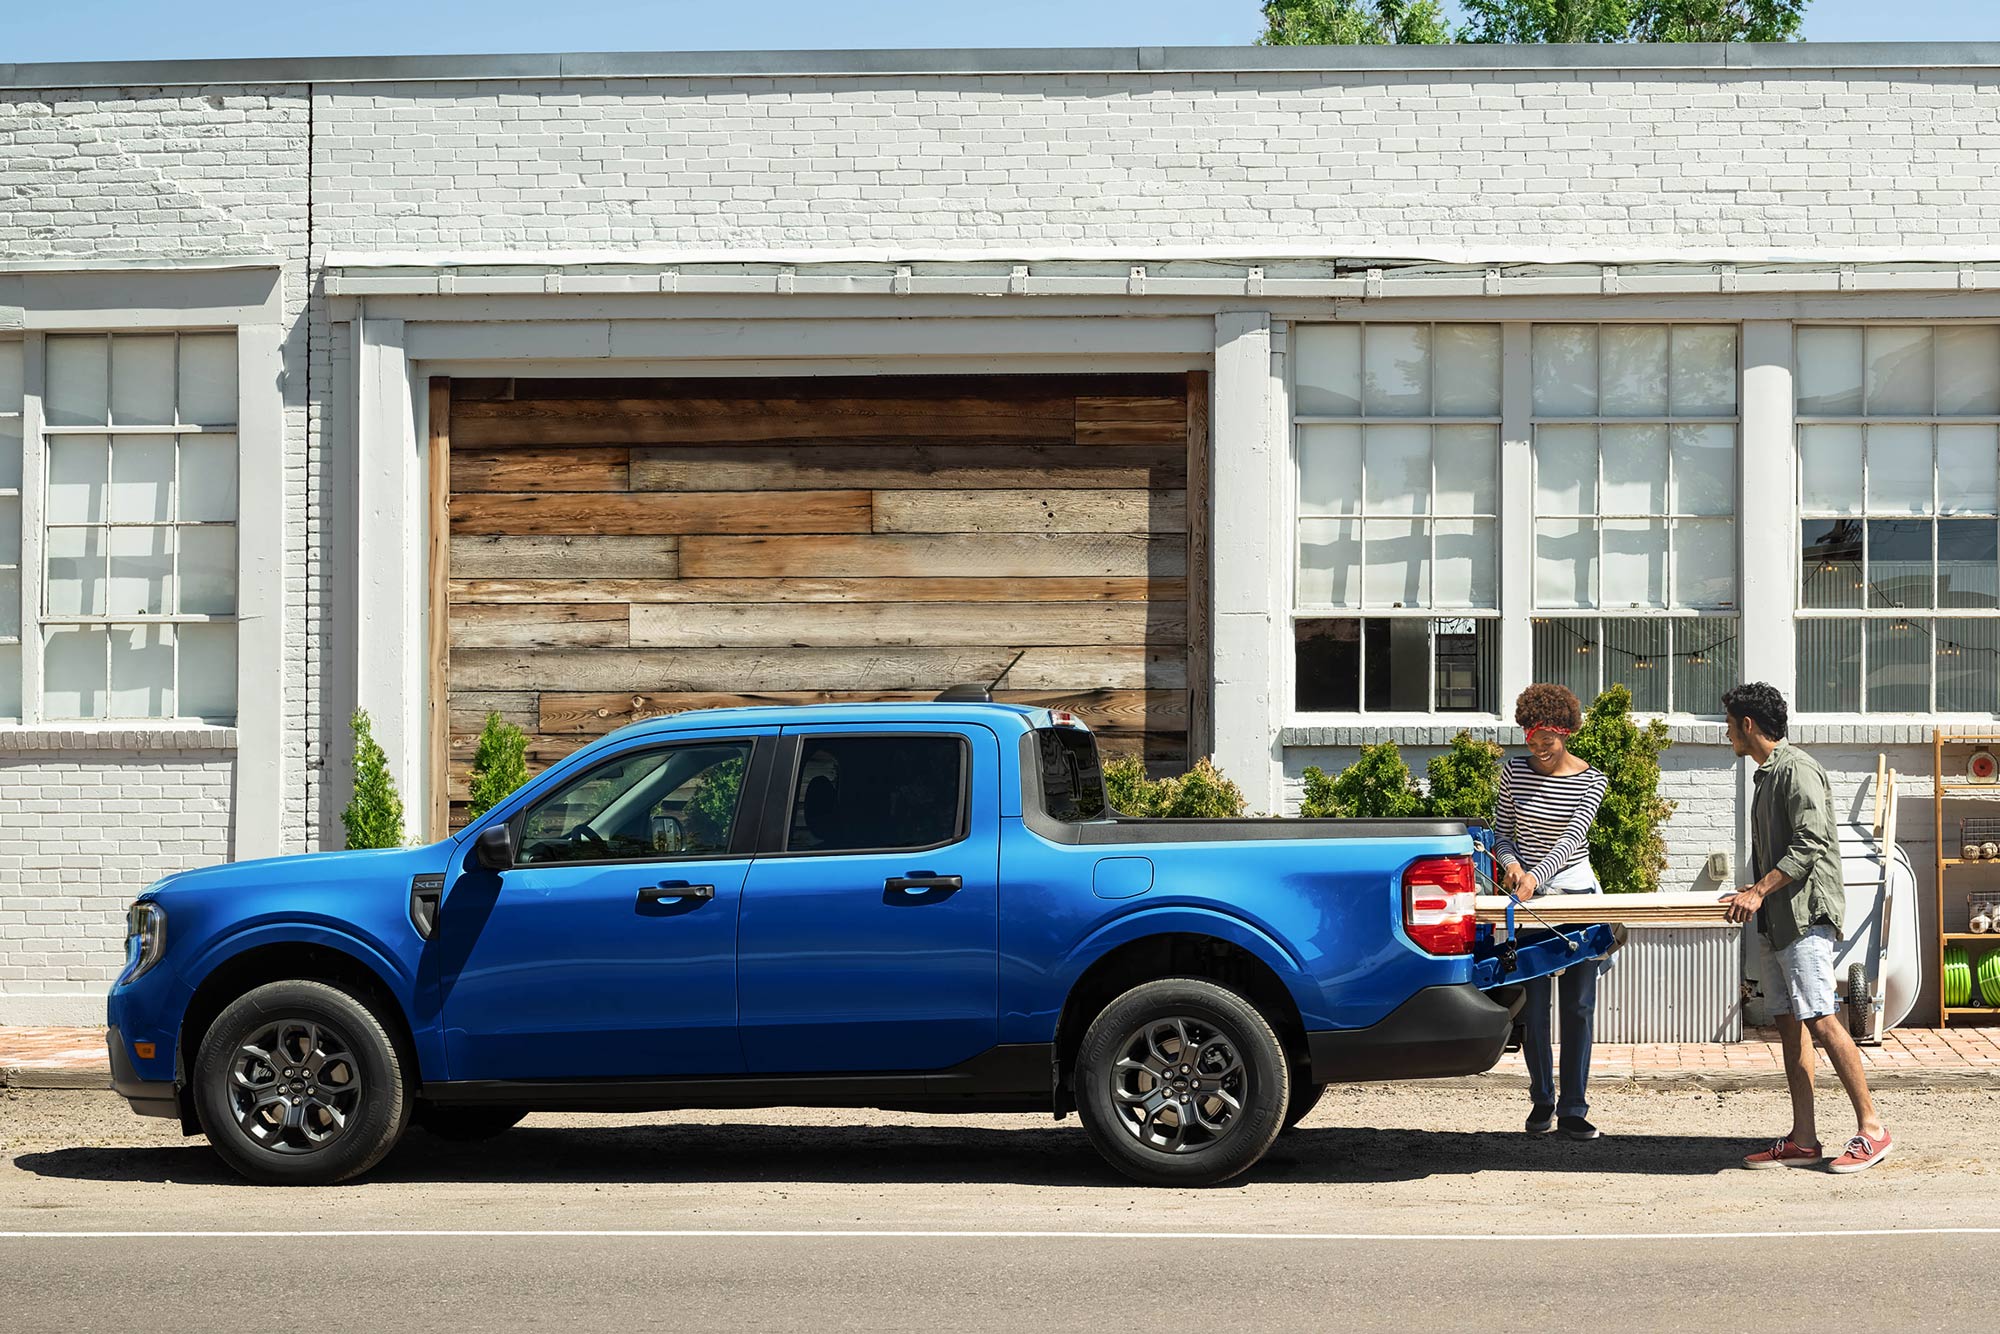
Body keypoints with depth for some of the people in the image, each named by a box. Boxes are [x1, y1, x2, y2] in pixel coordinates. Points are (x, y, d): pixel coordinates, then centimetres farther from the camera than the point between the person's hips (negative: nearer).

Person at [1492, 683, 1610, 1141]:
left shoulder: (1591, 780, -3)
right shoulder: (1514, 772, 2)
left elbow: (1573, 836, -14)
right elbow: (1501, 830, 8)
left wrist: (1537, 874, -28)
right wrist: (1511, 863, -14)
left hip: (1576, 894, -1)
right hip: (1527, 897, 1)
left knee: (1579, 1006, -1)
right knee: (1533, 1004, 0)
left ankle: (1573, 1109, 3)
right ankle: (1541, 1102, 12)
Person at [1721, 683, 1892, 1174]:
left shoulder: (1798, 770, -11)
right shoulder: (1768, 774, 19)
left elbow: (1810, 844, -20)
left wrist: (1760, 890, -22)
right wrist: (1751, 892, 19)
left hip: (1806, 913, -10)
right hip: (1778, 918, 10)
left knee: (1820, 1021, -13)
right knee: (1790, 1023, 6)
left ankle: (1871, 1128, -10)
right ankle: (1803, 1140, 6)